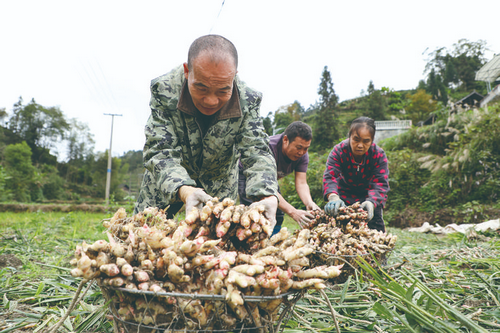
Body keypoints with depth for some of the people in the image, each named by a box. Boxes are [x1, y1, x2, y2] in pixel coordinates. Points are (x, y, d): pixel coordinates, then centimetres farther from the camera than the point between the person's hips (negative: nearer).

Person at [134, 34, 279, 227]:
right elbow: (160, 152, -34)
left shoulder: (248, 101, -27)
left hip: (220, 182, 1)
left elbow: (257, 153, -28)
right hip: (166, 178, 0)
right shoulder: (164, 90, -31)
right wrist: (183, 190, -56)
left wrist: (268, 196, -51)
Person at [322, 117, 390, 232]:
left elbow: (380, 184, -30)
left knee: (376, 229, -3)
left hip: (371, 197, 0)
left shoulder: (379, 155, -23)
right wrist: (333, 197, -58)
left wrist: (371, 202, -52)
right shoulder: (339, 151, -25)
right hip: (345, 195, 0)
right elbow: (329, 176, -36)